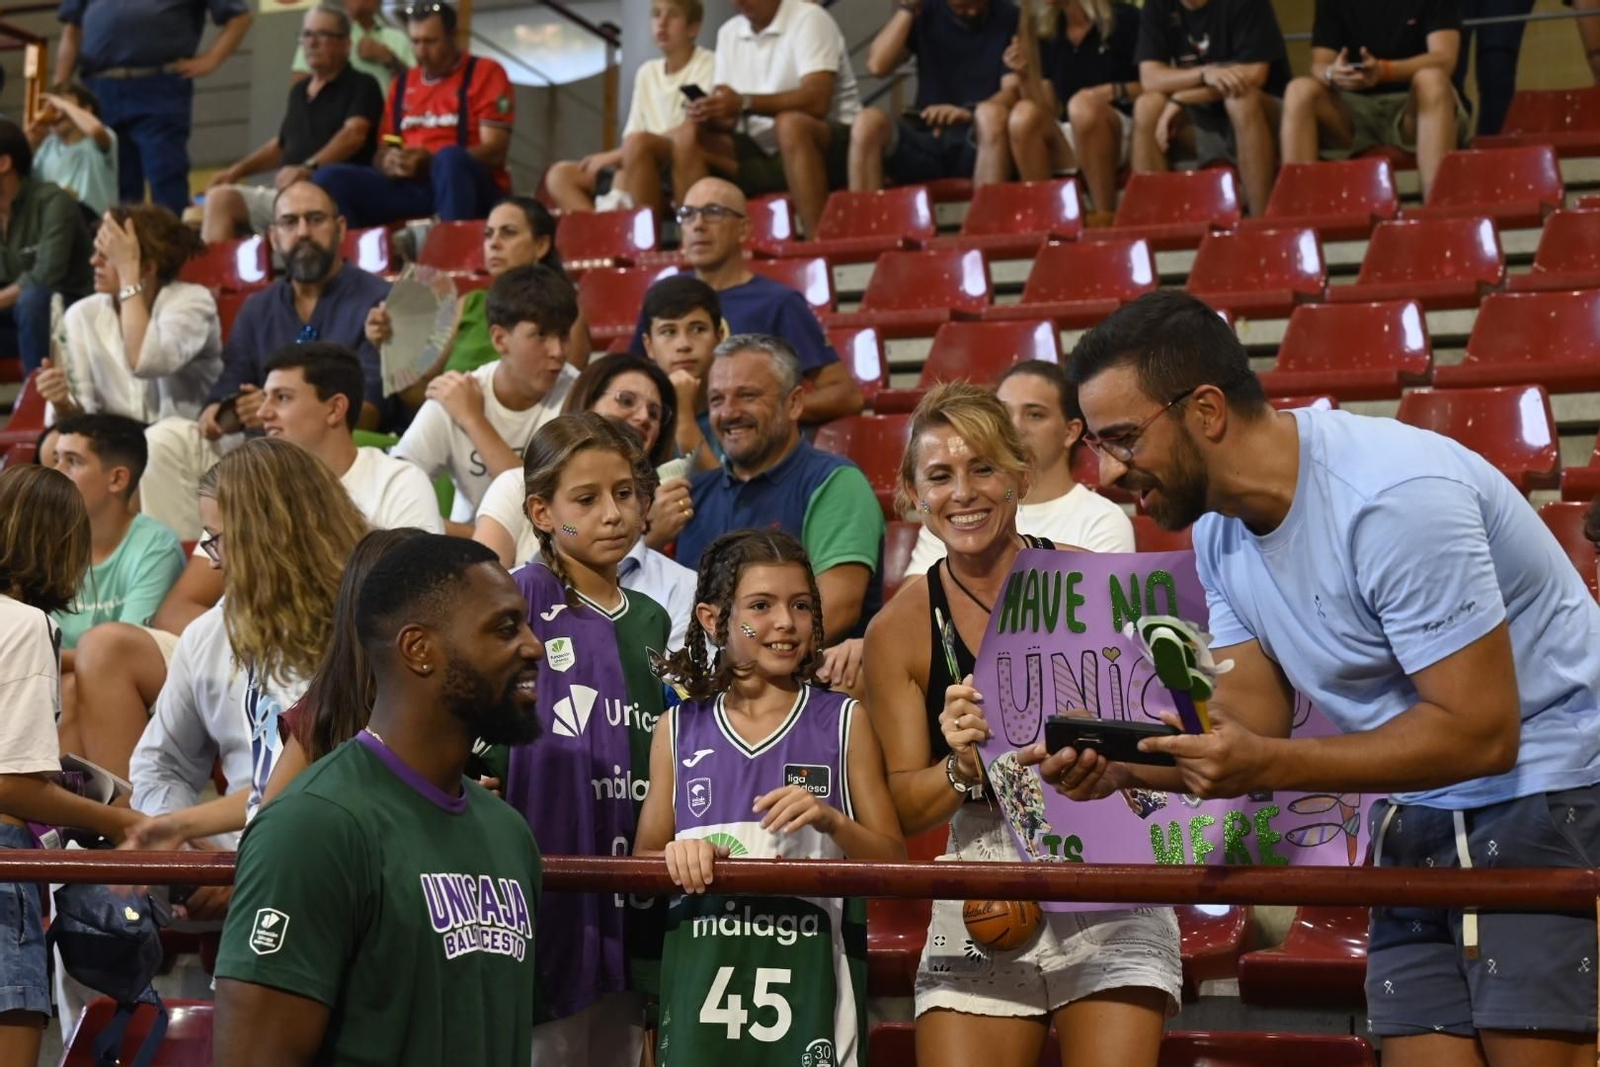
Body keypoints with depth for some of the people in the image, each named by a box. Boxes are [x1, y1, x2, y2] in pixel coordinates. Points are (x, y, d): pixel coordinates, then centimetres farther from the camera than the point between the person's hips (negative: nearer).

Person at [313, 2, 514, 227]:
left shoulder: (485, 73, 3)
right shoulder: (403, 83, 20)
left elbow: (494, 151, -6)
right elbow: (384, 150, 21)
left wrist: (432, 163, -19)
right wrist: (388, 163, -5)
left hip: (466, 187, -5)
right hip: (410, 186, 5)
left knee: (449, 158, -39)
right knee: (330, 178, -16)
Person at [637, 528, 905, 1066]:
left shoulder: (844, 722, 3)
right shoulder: (679, 728, 7)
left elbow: (893, 861, 4)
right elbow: (644, 860, 13)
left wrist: (831, 820, -14)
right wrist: (677, 857, -9)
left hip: (809, 983, -1)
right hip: (702, 977, 1)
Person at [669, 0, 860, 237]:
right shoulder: (729, 32, 11)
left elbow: (817, 101, -24)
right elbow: (727, 117, 6)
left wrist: (744, 104, -32)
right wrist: (707, 113, -18)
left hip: (829, 147, -6)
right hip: (762, 151, 6)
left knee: (790, 123, -36)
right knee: (686, 139, -10)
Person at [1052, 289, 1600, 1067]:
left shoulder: (1394, 498, -24)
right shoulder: (1220, 529, 2)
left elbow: (1480, 732, -26)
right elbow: (1250, 725, 2)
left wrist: (1264, 766, -30)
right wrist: (1117, 763, -16)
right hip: (1418, 819, 8)